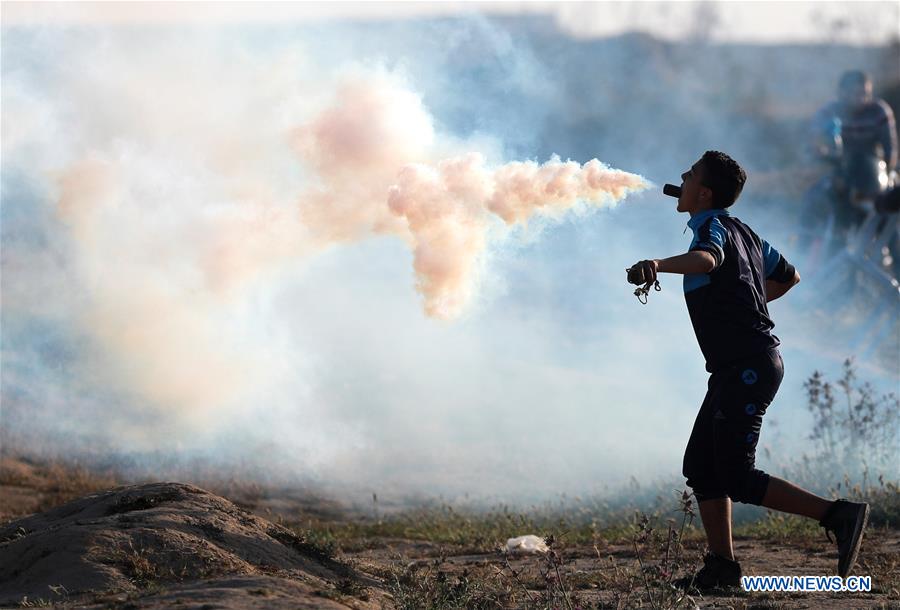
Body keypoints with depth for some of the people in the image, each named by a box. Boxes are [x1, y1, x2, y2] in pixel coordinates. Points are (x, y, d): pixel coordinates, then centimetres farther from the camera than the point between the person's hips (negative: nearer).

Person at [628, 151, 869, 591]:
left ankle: (838, 515, -16)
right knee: (701, 467, 11)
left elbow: (707, 259, -36)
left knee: (738, 480, -12)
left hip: (746, 367, -10)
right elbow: (788, 276, 30)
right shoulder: (742, 232, 18)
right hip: (739, 369, 10)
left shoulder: (713, 225, -11)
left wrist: (660, 265, -54)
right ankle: (721, 569, 9)